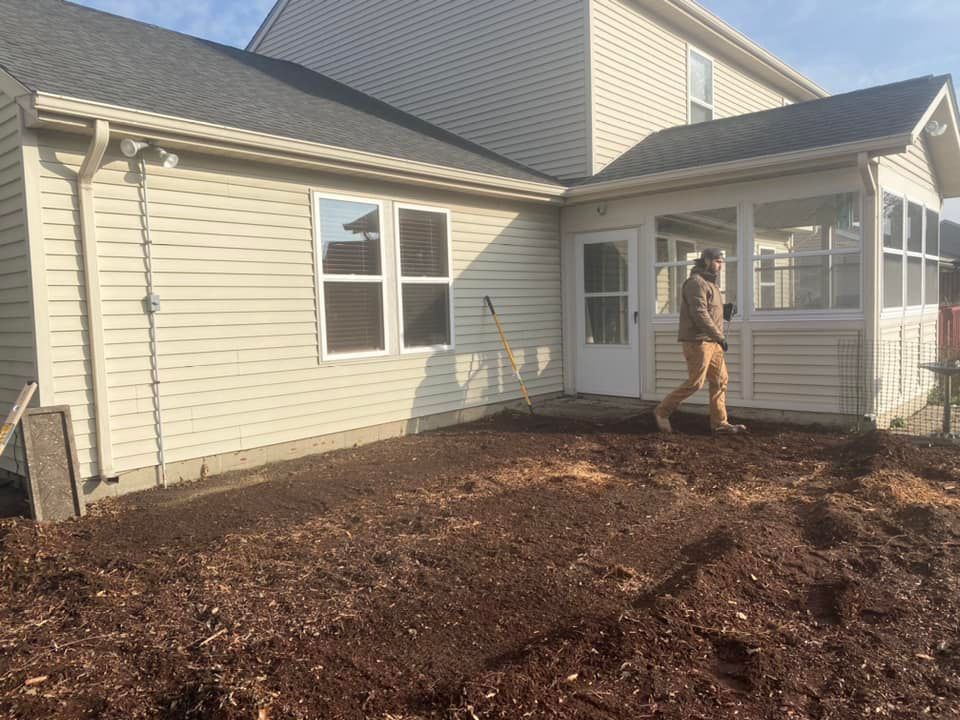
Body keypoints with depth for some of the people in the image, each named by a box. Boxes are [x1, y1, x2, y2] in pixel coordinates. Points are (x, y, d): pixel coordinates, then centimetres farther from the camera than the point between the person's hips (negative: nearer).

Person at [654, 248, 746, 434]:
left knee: (720, 380, 7)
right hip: (698, 341, -10)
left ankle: (719, 423, 12)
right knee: (695, 382, -8)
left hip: (712, 342, 10)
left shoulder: (710, 283, 21)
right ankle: (662, 412, 5)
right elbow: (699, 313, -21)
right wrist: (720, 336, -19)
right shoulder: (696, 282, -12)